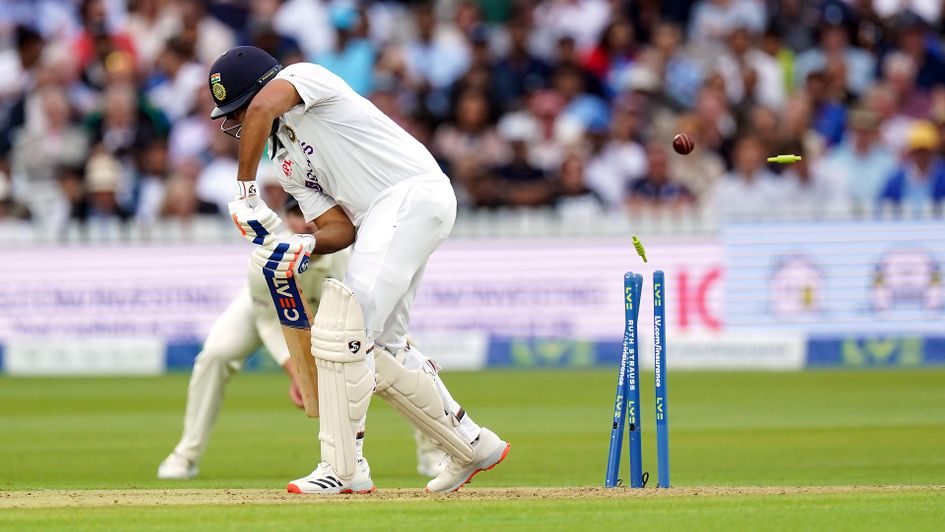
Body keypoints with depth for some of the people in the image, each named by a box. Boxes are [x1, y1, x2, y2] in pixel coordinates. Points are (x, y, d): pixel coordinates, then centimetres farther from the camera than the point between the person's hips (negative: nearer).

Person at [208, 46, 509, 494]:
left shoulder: (303, 76, -2)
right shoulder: (286, 162, 20)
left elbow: (262, 108, -26)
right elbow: (343, 227, 11)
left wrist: (244, 189, -22)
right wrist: (303, 247, -10)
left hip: (412, 192, -10)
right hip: (379, 218, 10)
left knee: (343, 329, -16)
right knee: (379, 348, 14)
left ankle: (344, 468, -14)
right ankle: (472, 445, 26)